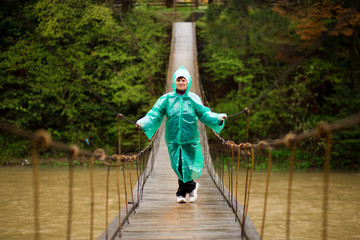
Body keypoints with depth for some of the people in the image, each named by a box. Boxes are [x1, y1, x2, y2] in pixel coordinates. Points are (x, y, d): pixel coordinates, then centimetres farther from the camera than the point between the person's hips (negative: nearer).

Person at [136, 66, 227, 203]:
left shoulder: (193, 99, 2)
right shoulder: (166, 99, 2)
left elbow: (204, 114, 0)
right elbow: (155, 114, -3)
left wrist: (218, 118, -15)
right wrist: (143, 123, -18)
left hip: (190, 140, 0)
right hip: (173, 140, 0)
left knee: (189, 167, -1)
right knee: (179, 167, -2)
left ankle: (181, 193, 21)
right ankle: (192, 186, 22)